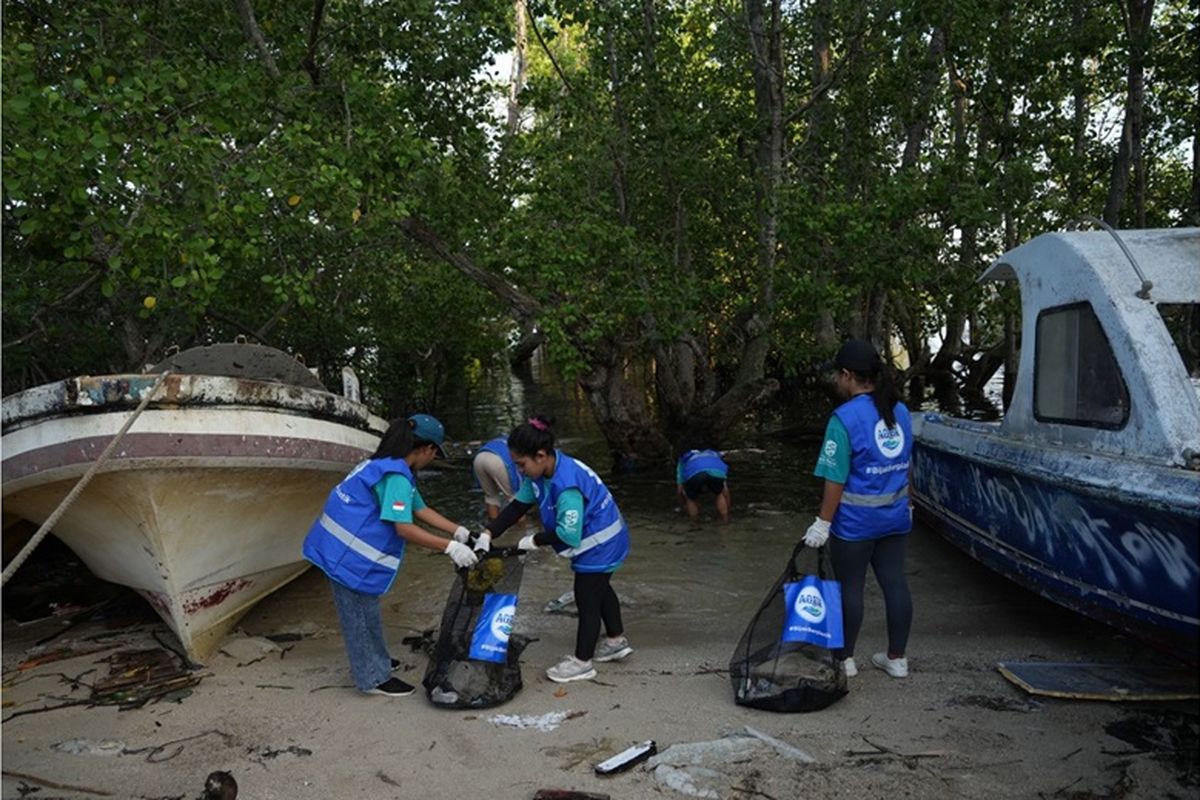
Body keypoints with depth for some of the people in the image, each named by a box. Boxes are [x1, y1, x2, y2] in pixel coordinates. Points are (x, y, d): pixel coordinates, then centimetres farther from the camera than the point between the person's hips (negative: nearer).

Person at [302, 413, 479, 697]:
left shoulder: (387, 466, 10)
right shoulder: (395, 476, -22)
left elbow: (421, 509, 12)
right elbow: (404, 528, -28)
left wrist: (462, 533, 7)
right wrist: (450, 547, -25)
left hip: (346, 547, 10)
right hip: (349, 553, -10)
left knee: (365, 609, 23)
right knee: (361, 613, 2)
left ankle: (374, 660, 39)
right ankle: (374, 678, 15)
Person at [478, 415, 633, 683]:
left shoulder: (566, 483, -37)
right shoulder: (541, 473, -8)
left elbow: (568, 533, -34)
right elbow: (518, 505, -2)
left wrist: (535, 541, -20)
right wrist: (488, 534, -11)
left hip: (601, 542, -10)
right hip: (602, 540, 10)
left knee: (586, 598, 2)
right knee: (599, 589, 26)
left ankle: (582, 663, 17)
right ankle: (617, 641, 45)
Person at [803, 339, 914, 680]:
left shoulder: (845, 418, -18)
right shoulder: (900, 411, 6)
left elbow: (836, 479, -19)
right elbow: (905, 466, 16)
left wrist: (822, 523, -14)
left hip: (855, 520, -7)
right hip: (895, 517, 7)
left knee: (849, 587, 5)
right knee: (894, 582, 12)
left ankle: (845, 659, 17)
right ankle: (897, 658, 22)